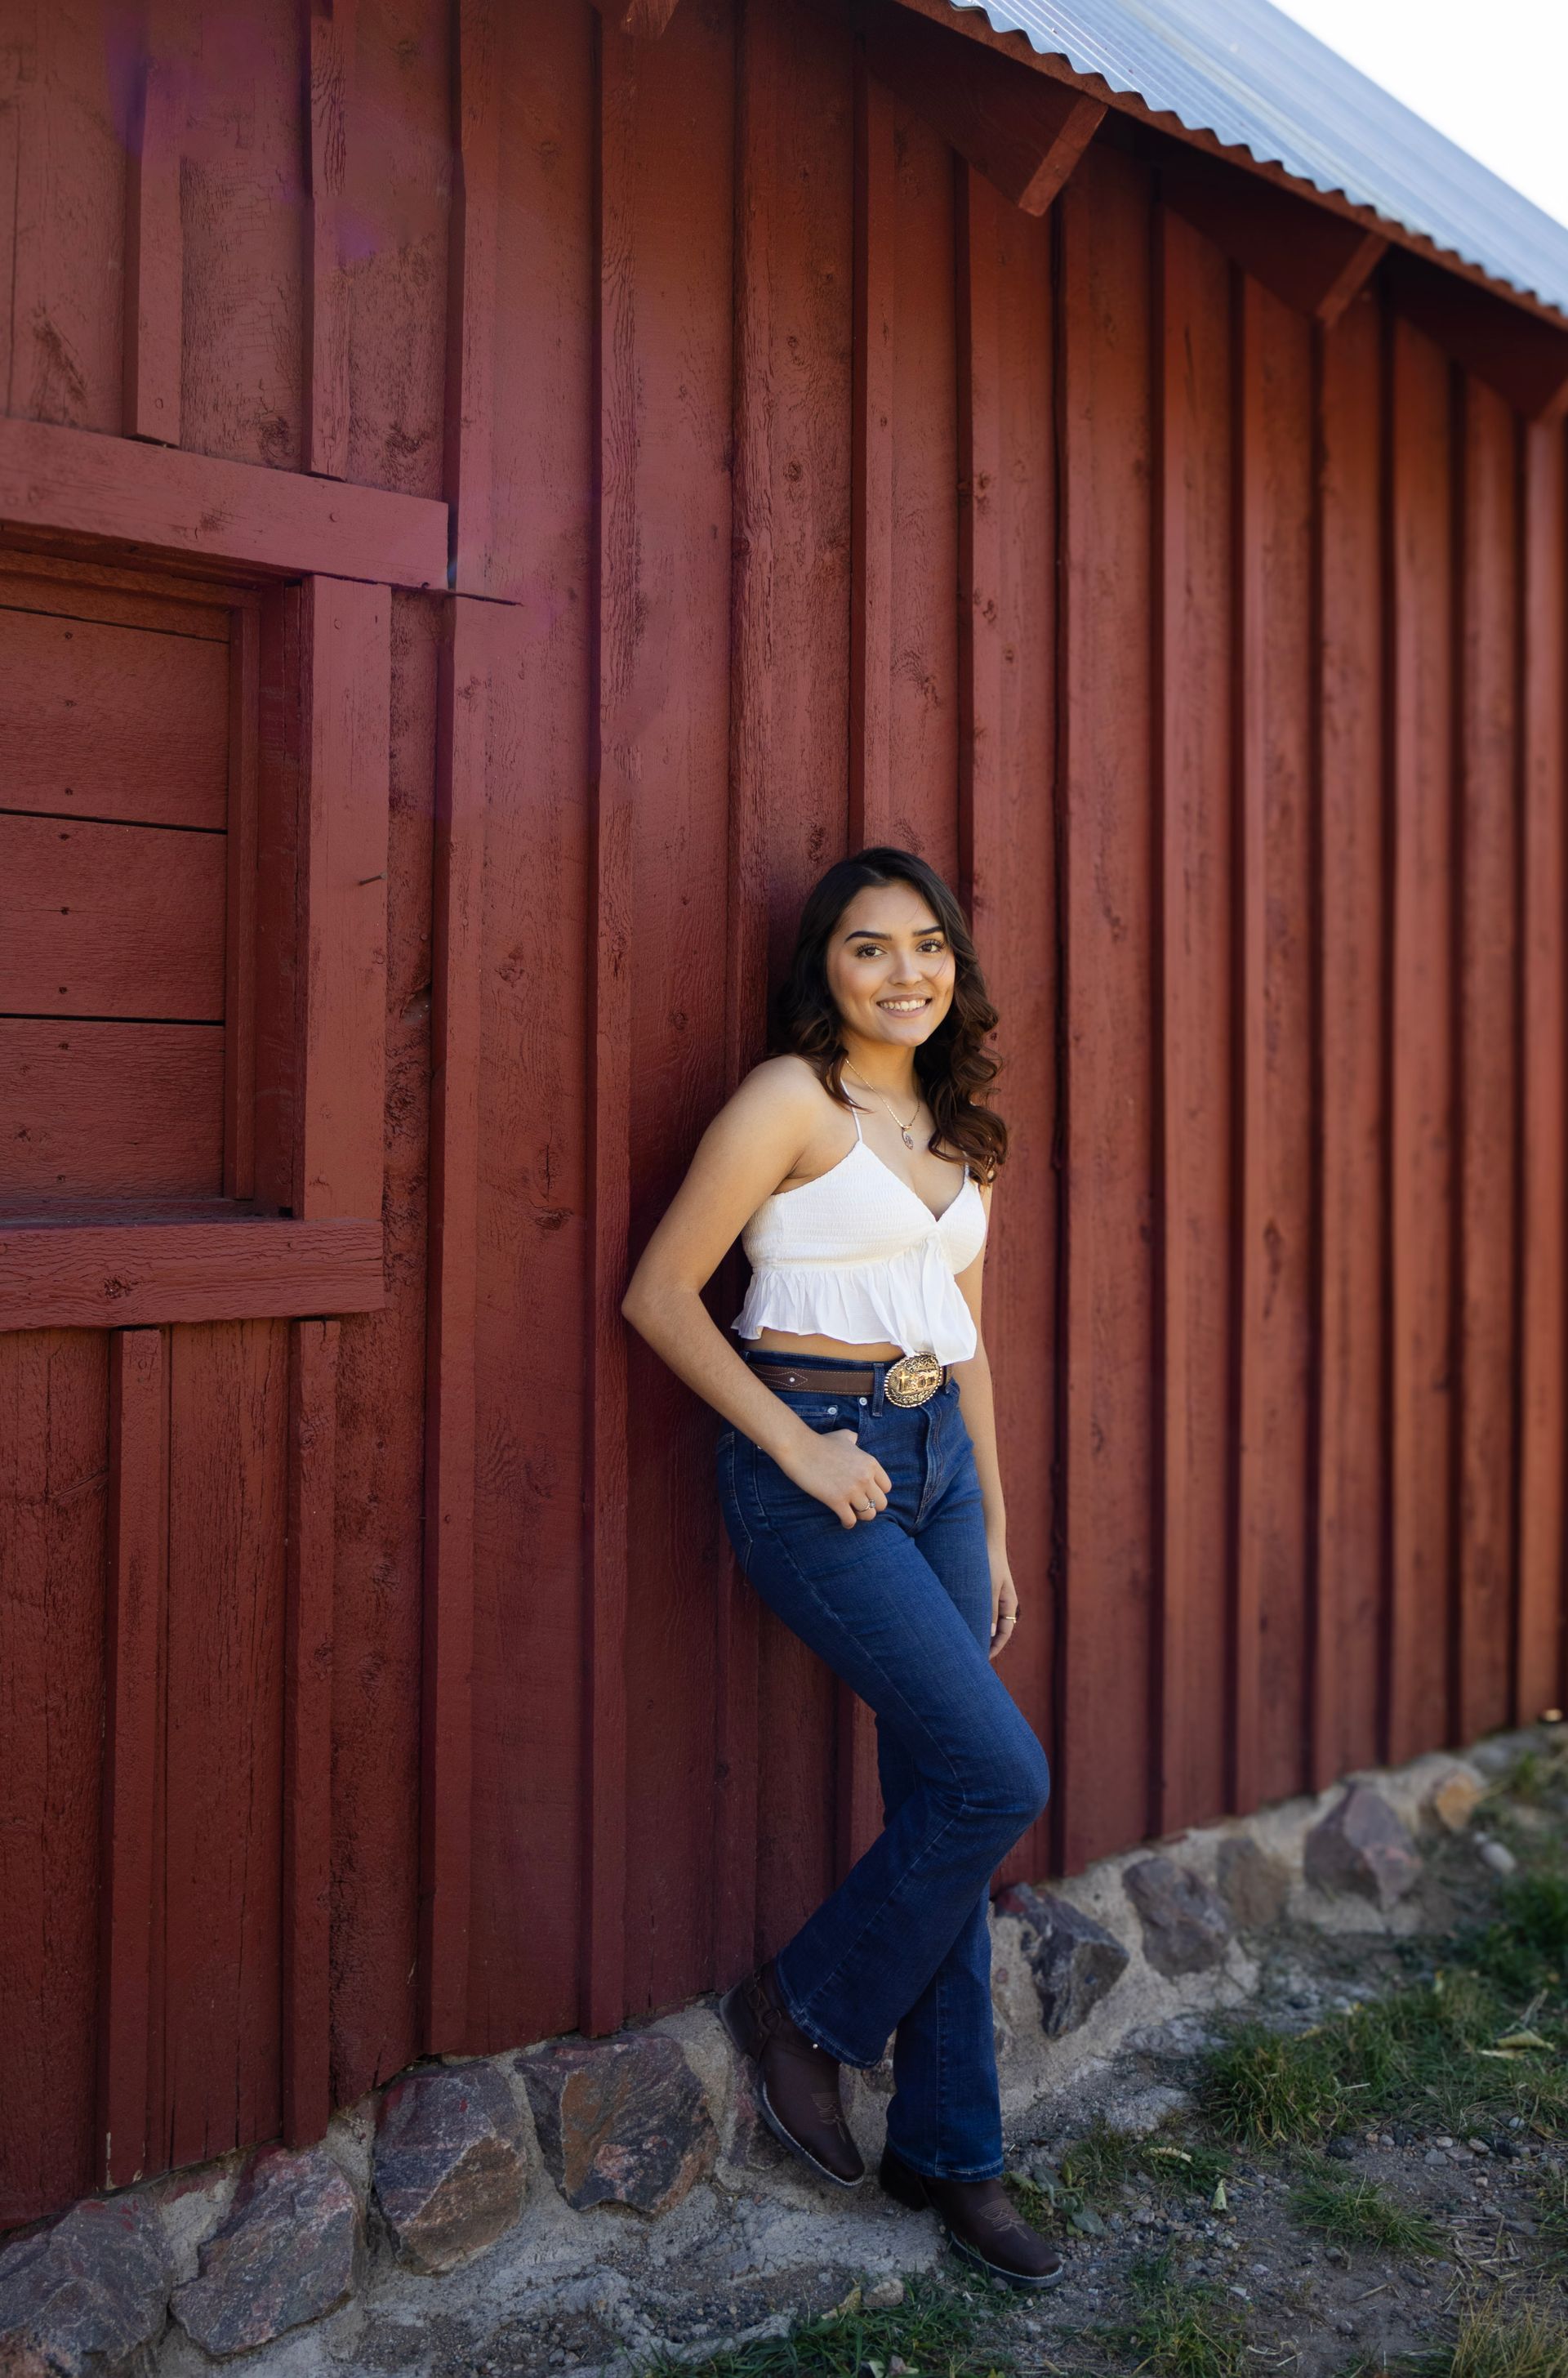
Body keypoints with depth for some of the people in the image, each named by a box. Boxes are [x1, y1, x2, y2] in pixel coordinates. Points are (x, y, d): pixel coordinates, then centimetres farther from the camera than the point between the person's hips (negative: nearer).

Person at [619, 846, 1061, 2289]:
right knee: (1000, 1775, -9)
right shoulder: (793, 1098, -9)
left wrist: (994, 1529, 16)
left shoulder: (957, 1130, 12)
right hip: (814, 1465, -7)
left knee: (943, 1803, 10)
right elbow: (659, 1294, -12)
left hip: (936, 1461, 7)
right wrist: (798, 1450, -15)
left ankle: (950, 2153, 26)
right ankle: (801, 2012, 16)